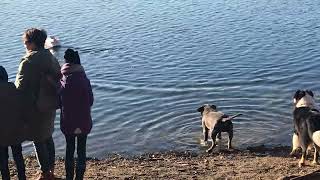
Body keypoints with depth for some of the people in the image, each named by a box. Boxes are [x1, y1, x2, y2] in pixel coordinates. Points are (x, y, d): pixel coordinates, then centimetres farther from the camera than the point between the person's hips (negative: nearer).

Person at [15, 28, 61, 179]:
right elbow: (58, 79, 10)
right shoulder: (51, 57, 5)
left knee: (38, 140, 4)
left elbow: (20, 86, -19)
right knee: (48, 137, 20)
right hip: (51, 104, 8)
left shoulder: (28, 61, -19)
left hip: (36, 107, -8)